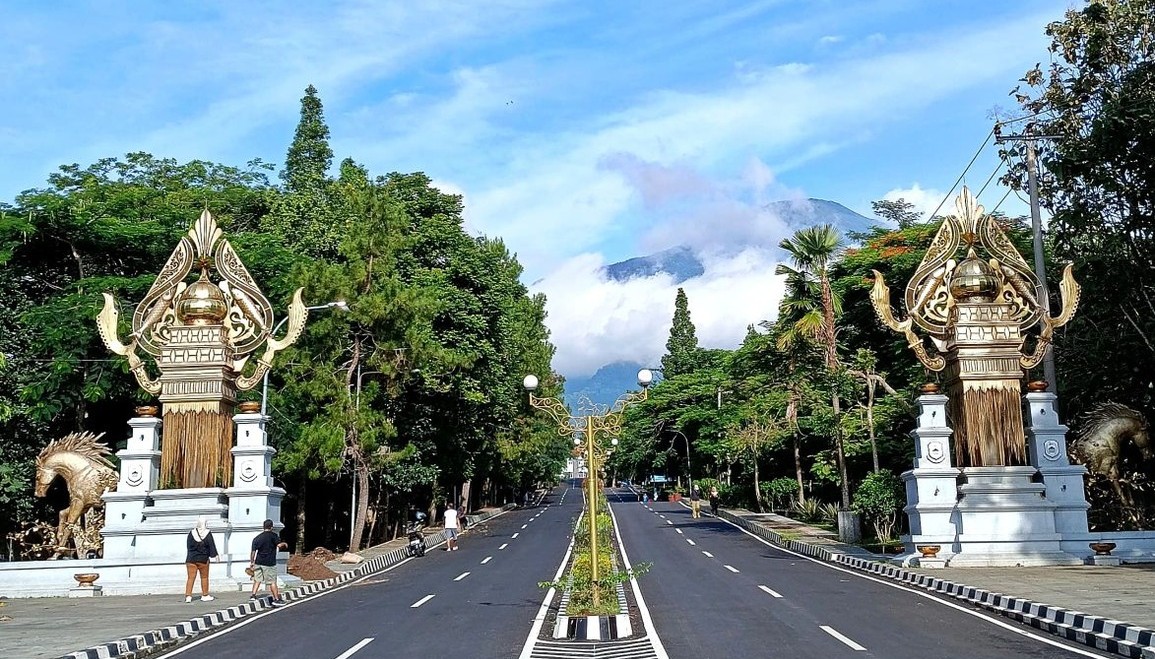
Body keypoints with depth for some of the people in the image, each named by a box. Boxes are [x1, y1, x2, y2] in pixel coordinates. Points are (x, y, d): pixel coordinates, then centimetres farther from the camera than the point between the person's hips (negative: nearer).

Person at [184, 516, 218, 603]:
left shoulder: (191, 533, -2)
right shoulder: (208, 534, -8)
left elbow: (188, 546, 5)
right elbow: (212, 546, -3)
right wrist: (216, 555, 7)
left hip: (191, 559, 2)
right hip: (203, 559, -2)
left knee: (191, 578, 4)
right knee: (204, 577, 10)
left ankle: (188, 596, -4)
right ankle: (205, 595, 16)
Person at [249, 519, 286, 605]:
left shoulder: (257, 538, 6)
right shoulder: (273, 535, -8)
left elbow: (253, 551, 6)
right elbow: (279, 545, -19)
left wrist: (251, 562, 15)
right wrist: (284, 544, 2)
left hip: (258, 562, 4)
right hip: (269, 563, -4)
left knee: (257, 579, 18)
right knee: (272, 582, 2)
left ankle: (253, 595, 13)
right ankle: (276, 599, 6)